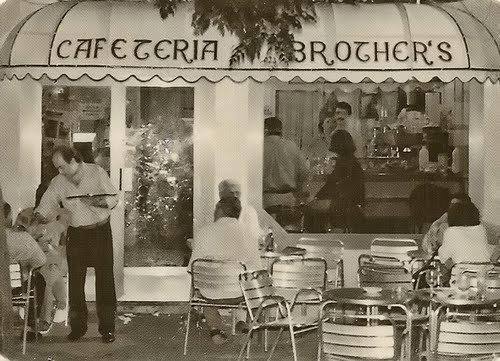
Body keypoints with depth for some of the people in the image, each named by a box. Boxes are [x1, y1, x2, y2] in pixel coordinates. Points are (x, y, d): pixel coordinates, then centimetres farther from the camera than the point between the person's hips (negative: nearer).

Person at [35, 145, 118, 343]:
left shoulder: (97, 173, -5)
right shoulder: (58, 182, 2)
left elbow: (113, 199, -4)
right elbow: (45, 209, 3)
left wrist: (97, 201, -22)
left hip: (100, 232, -3)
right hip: (76, 235, 3)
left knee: (105, 281, -2)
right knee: (75, 282, 2)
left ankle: (107, 327, 4)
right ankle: (77, 326, 12)